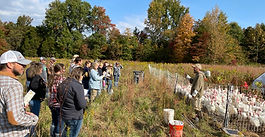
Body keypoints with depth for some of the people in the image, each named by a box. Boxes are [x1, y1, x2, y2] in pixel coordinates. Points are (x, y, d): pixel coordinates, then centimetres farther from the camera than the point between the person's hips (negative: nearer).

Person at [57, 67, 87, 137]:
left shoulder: (62, 84, 2)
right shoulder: (78, 86, -22)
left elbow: (59, 97, 18)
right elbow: (82, 104, -23)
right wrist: (85, 100, -3)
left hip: (63, 115, 7)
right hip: (75, 118, -7)